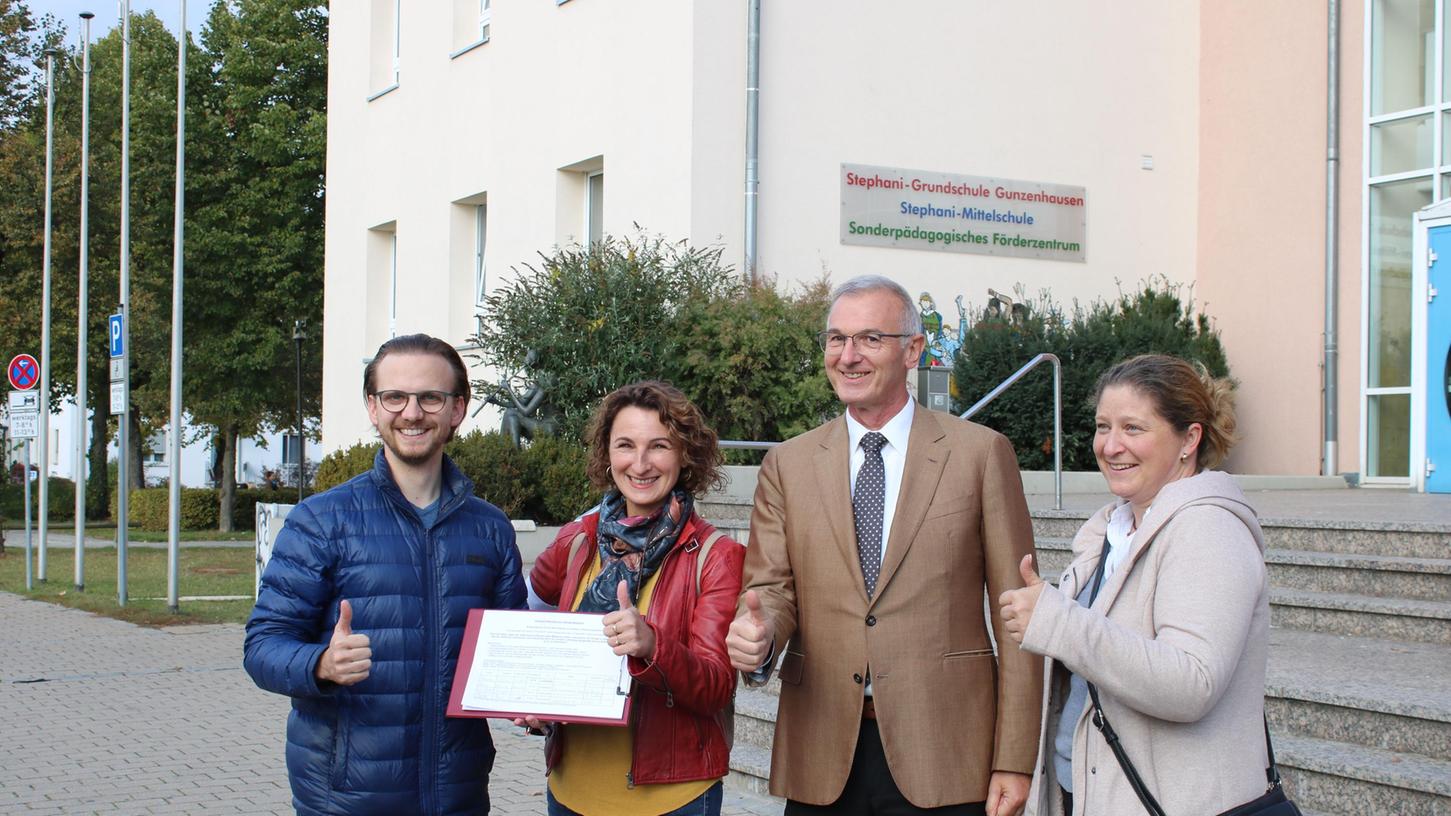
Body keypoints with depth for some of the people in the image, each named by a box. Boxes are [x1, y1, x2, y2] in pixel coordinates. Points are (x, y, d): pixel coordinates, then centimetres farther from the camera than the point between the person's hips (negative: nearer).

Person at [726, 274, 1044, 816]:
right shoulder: (786, 465, 8)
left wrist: (1014, 762, -6)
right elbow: (772, 588, 5)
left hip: (942, 755, -2)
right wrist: (759, 634, -19)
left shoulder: (980, 453, 0)